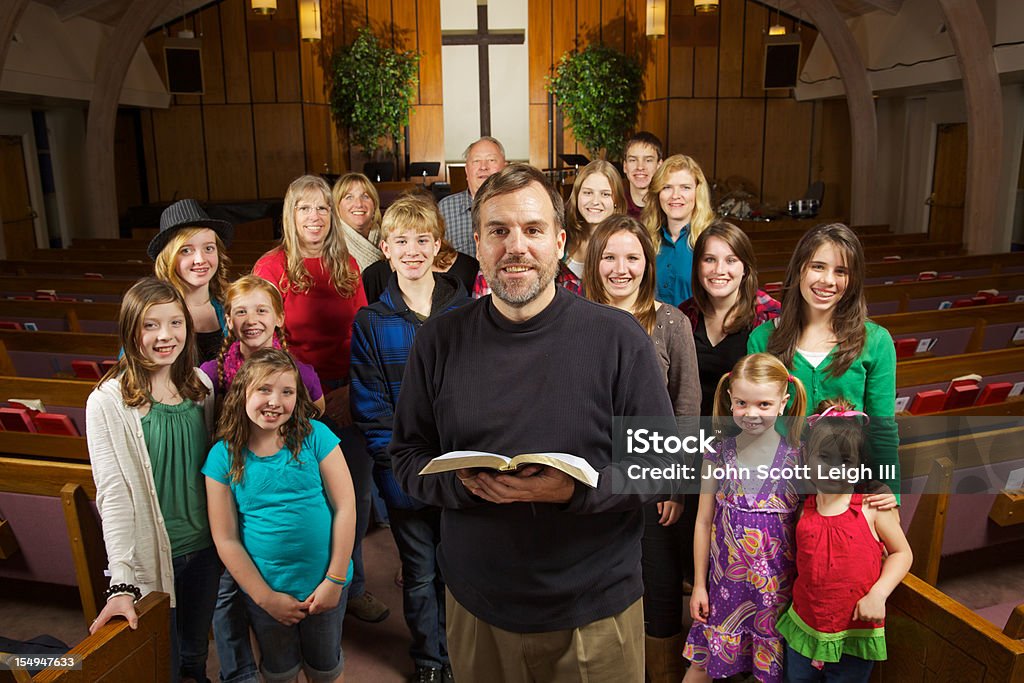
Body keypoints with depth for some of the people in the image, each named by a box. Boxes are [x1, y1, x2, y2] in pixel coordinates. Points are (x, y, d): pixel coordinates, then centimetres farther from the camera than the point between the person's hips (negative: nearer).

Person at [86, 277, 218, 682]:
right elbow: (113, 496, -19)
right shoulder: (108, 402, -17)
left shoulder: (200, 385, -2)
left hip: (206, 546, 4)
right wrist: (122, 583, -23)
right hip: (152, 554, -4)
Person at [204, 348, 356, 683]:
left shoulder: (315, 435, -12)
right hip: (264, 590, 1)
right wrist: (265, 597, -8)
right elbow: (226, 539, -7)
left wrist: (335, 581, -12)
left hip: (324, 584, 0)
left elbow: (345, 507, -11)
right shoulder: (223, 456, -9)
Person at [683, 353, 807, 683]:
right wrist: (699, 584, 4)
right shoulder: (719, 453, -5)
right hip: (725, 582, 1)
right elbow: (704, 521, 2)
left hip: (777, 585, -1)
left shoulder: (797, 456, -9)